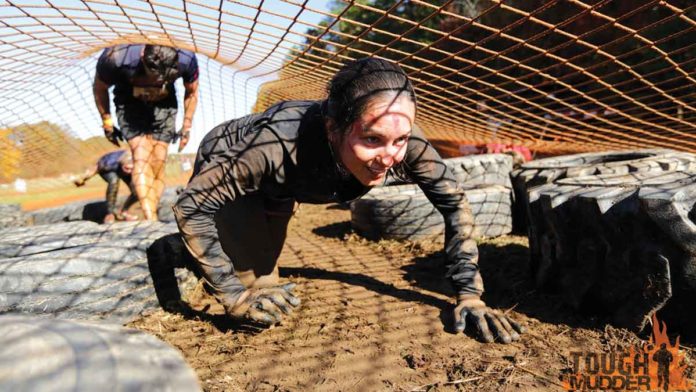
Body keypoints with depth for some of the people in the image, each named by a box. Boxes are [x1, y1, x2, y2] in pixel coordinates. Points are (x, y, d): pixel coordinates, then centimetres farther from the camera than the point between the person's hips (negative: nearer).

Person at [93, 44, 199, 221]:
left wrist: (186, 127, -1)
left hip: (164, 104, 2)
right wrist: (107, 123, -2)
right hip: (129, 102, -1)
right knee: (142, 157, -22)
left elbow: (192, 92, -5)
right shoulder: (117, 58, -33)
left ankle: (149, 218, -2)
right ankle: (151, 220, -28)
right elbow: (100, 88, -9)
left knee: (157, 163, -9)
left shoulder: (186, 59, -29)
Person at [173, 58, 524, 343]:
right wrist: (235, 297, -35)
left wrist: (469, 293, -23)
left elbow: (454, 202, -20)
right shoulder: (280, 143, -47)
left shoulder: (405, 143, -35)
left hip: (279, 190, 4)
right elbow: (191, 205, -36)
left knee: (264, 280, 21)